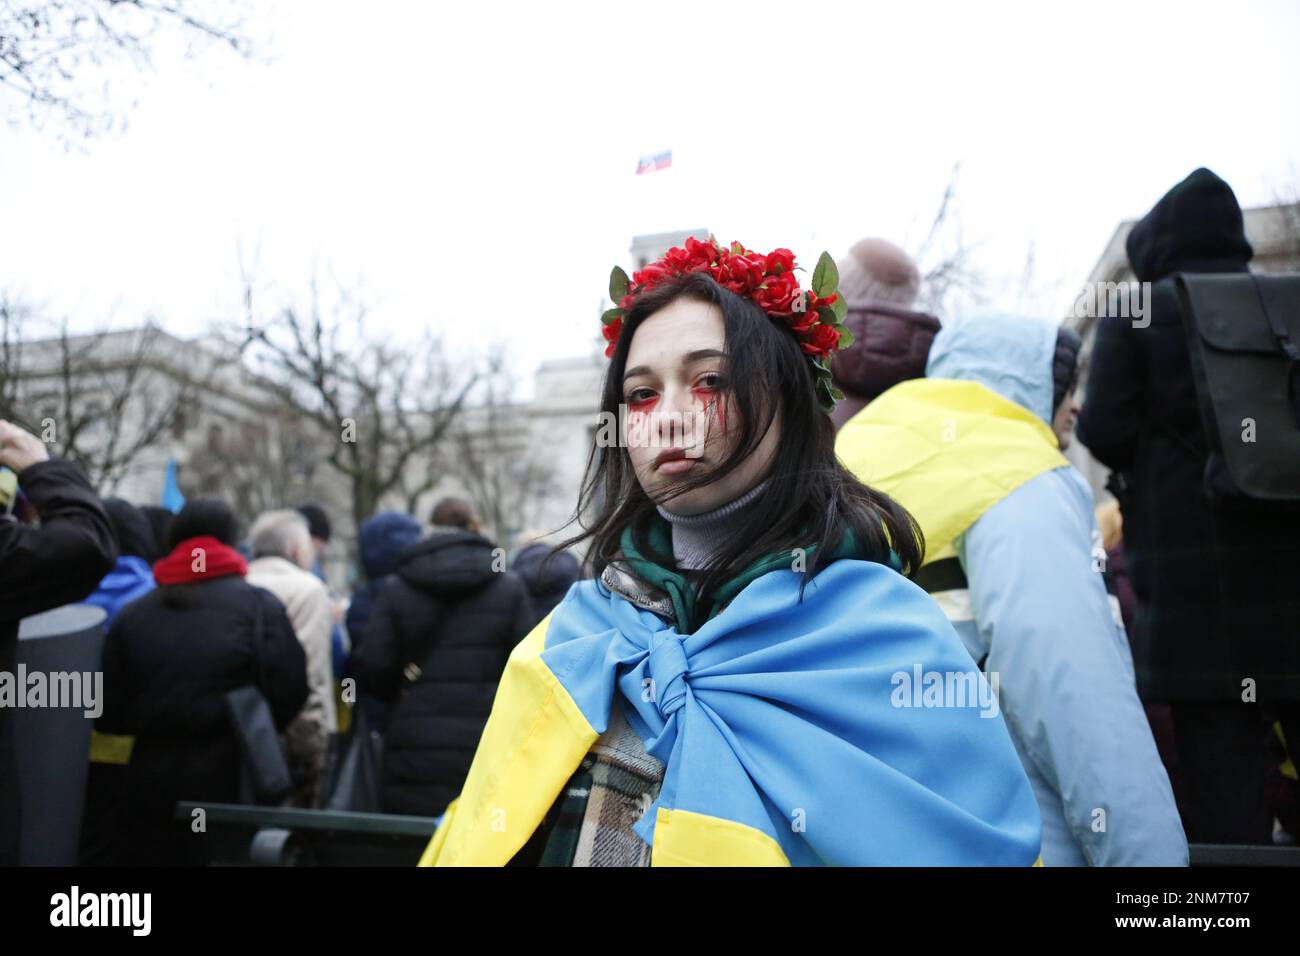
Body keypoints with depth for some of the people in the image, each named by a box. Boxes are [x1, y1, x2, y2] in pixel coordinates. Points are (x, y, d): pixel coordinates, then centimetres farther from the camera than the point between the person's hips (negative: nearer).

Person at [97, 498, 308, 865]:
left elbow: (108, 714, 5)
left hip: (152, 783, 4)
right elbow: (288, 691, -13)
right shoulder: (259, 605, -7)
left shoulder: (132, 614, 5)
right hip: (233, 778, -3)